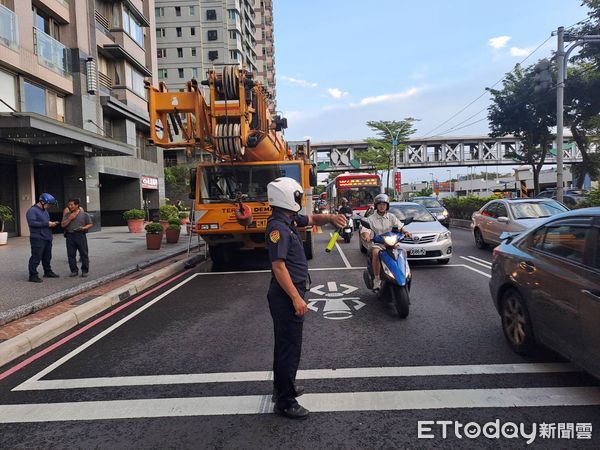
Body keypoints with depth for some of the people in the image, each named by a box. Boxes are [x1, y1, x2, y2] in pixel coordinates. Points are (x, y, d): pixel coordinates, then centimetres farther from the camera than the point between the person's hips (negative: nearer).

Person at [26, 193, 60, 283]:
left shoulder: (45, 211, 19)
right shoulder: (32, 210, -10)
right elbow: (32, 222, -23)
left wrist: (51, 223, 7)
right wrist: (47, 224, -21)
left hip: (47, 238, 9)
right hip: (38, 239, -9)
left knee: (47, 257, 17)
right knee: (36, 258, -6)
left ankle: (48, 272, 28)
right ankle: (33, 275, -1)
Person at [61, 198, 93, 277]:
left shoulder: (84, 214, 2)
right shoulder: (67, 215, 10)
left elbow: (90, 224, 3)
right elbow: (62, 225, 5)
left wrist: (84, 228, -15)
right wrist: (69, 219, -8)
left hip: (80, 235, -3)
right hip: (70, 236, 3)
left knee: (84, 254, 0)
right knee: (71, 255, 4)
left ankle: (85, 271, 9)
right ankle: (74, 271, 13)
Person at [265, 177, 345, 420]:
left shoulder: (290, 219, 7)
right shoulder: (277, 227, -21)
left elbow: (312, 220, 24)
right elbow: (279, 266, -25)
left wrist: (330, 217, 2)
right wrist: (296, 298, -25)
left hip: (290, 292, 10)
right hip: (286, 294, -10)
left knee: (285, 343, 21)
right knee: (290, 347, -1)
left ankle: (282, 386, 38)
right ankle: (285, 402, 11)